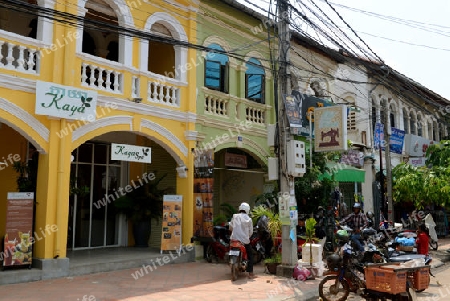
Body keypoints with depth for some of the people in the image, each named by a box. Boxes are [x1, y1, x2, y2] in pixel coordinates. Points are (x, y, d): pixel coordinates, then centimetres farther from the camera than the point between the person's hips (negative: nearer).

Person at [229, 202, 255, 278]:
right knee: (250, 255, 12)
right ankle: (250, 273, 4)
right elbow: (251, 231, 3)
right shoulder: (248, 219, -2)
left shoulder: (234, 217, 3)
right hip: (245, 240, -2)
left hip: (234, 239, 2)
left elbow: (230, 227, 8)